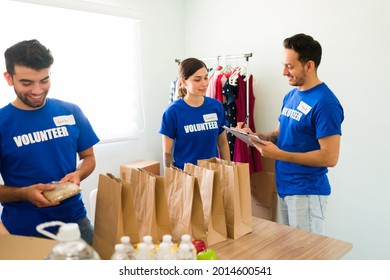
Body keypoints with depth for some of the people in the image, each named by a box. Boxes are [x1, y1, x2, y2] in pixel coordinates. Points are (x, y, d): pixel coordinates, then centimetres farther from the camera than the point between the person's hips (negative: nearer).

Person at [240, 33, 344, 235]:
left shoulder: (325, 103, -18)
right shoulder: (291, 96, 8)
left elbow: (330, 157, -21)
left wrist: (279, 154, -20)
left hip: (307, 192, -8)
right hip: (284, 187, 8)